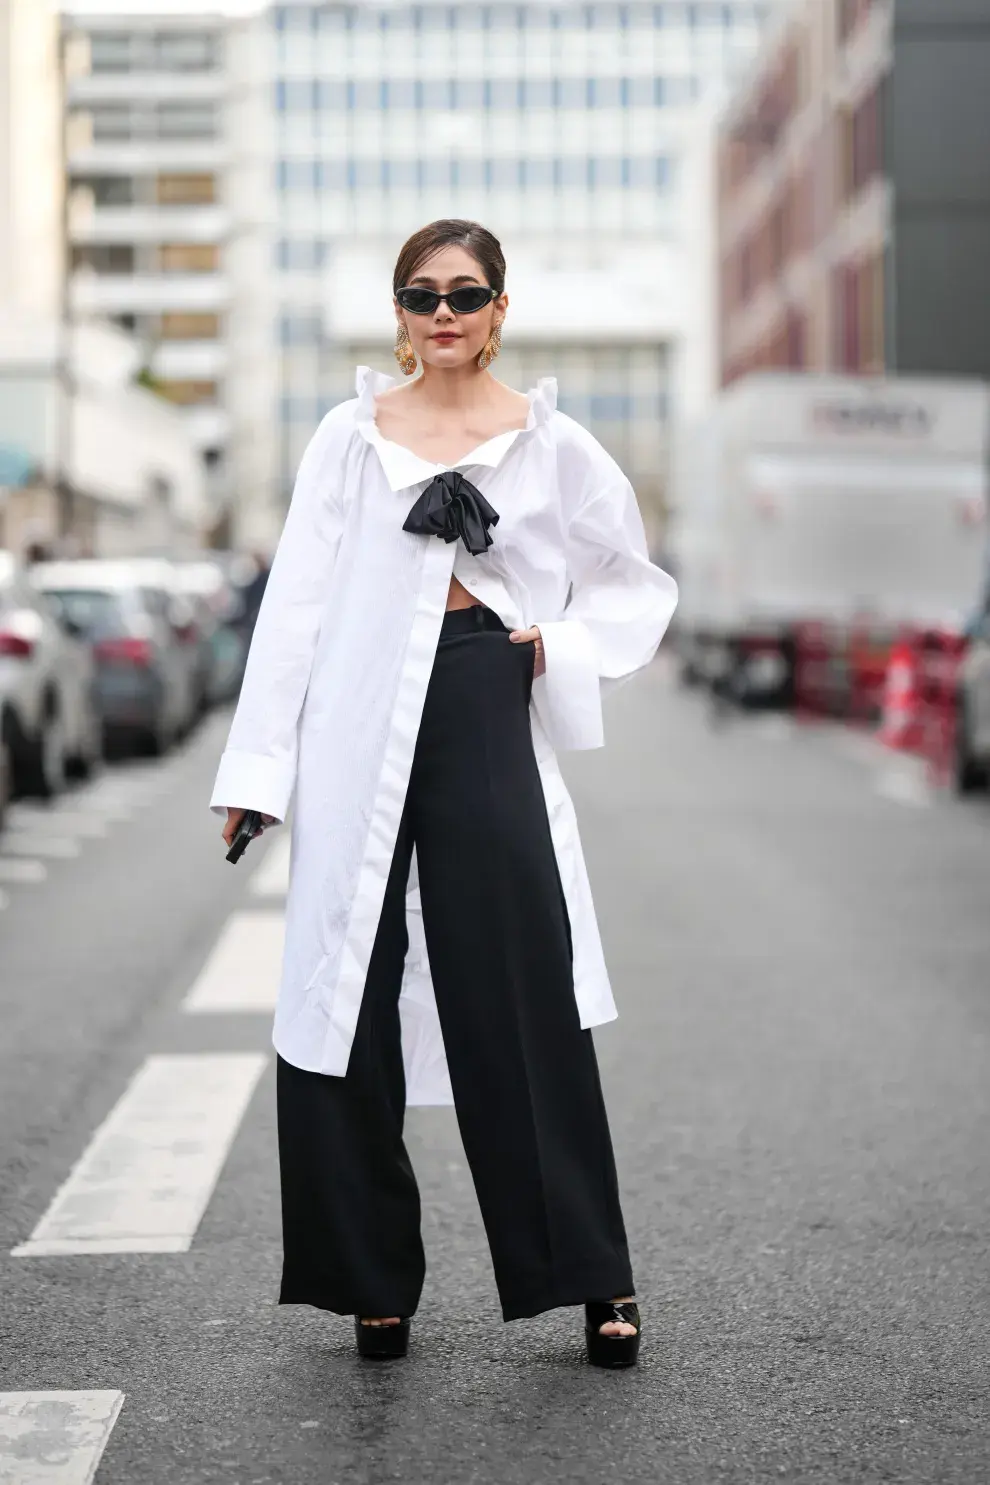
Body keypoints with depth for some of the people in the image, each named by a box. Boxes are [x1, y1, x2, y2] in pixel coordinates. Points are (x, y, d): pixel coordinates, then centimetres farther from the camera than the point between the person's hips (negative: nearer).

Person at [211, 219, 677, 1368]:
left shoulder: (551, 446, 7)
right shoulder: (352, 434, 7)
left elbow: (636, 584, 19)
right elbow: (297, 603, 5)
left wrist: (563, 647, -1)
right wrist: (257, 771, 0)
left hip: (488, 727, -1)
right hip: (362, 741, 1)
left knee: (525, 1012, -1)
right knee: (343, 1006, 2)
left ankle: (594, 1278, 10)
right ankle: (372, 1278, 16)